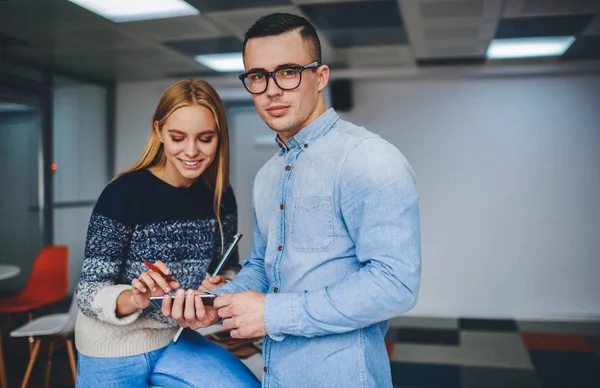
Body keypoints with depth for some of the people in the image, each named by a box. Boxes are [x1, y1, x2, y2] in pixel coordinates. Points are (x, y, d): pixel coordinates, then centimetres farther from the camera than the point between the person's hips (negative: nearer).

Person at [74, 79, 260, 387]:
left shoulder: (220, 197, -5)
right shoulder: (123, 194, -20)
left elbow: (228, 268, 8)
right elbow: (88, 293, -17)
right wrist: (133, 298, -38)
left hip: (175, 341, 4)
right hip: (111, 354, -4)